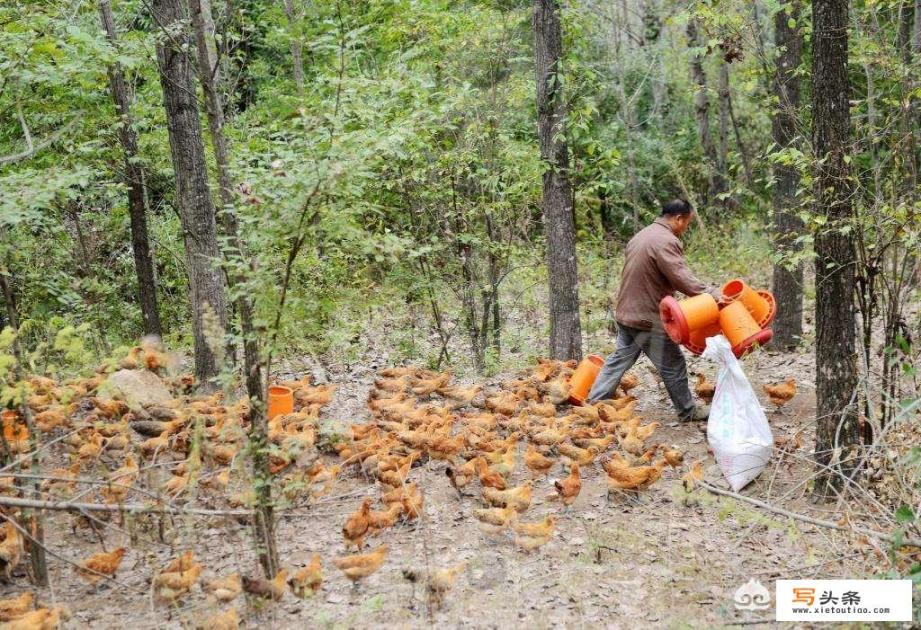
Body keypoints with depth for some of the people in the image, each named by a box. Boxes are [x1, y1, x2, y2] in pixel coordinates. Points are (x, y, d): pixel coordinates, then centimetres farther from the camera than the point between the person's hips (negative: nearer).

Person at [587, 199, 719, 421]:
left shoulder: (642, 235, 14)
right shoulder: (666, 241, -19)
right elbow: (682, 278, -26)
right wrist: (712, 293, -25)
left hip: (626, 313, 9)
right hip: (649, 319, -9)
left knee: (620, 359, 15)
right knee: (673, 365, 4)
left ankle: (594, 403, 15)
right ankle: (688, 411, 16)